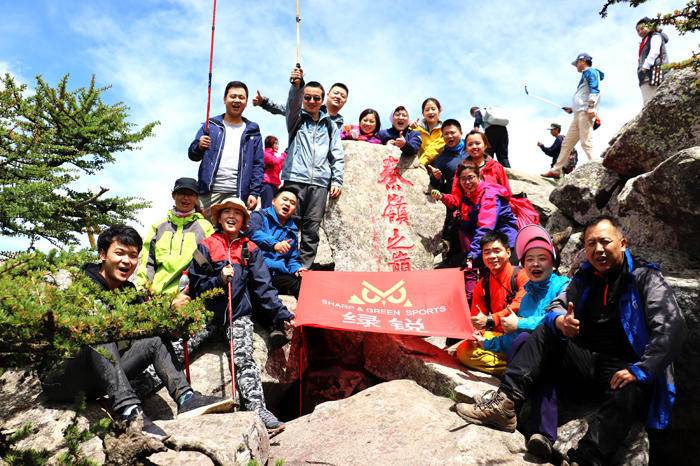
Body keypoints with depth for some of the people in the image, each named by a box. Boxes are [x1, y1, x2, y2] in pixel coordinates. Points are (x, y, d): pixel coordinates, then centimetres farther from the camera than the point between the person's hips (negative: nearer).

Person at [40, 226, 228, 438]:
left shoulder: (129, 291, 8)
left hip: (96, 379, 7)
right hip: (59, 378, -7)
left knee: (156, 338, -2)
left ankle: (185, 398, -21)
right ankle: (127, 409, -46)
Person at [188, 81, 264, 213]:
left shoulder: (252, 132, 14)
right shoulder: (211, 125, 13)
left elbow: (258, 165, 9)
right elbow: (192, 155, 10)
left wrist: (254, 193, -2)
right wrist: (199, 147, -14)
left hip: (238, 194, 0)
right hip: (210, 192, 0)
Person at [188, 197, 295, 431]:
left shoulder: (250, 250, 10)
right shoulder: (205, 247, 7)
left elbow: (263, 287, 6)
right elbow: (196, 286, 3)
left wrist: (280, 314, -3)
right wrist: (219, 280, -16)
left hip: (240, 314, -2)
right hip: (209, 315, 2)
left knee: (243, 359, -20)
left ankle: (257, 409, -26)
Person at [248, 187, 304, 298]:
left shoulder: (292, 231, 24)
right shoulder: (260, 216, 8)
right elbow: (253, 233, -15)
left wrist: (297, 269, 1)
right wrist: (274, 244, -32)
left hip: (278, 275, 4)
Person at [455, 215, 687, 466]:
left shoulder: (645, 278, -4)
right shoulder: (584, 277, 13)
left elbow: (672, 328, -15)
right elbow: (555, 306, 10)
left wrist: (639, 371, -28)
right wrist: (560, 321, -18)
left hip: (623, 371, -5)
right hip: (587, 363, 5)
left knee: (627, 394, -36)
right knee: (545, 333, -10)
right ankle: (505, 403, -24)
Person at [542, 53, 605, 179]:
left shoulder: (590, 71, 5)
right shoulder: (585, 76, 32)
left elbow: (594, 90, -11)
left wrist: (591, 107, -22)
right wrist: (572, 108, 24)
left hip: (585, 112, -10)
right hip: (578, 113, 10)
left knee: (586, 142, -19)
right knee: (567, 143, 6)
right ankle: (556, 170, 6)